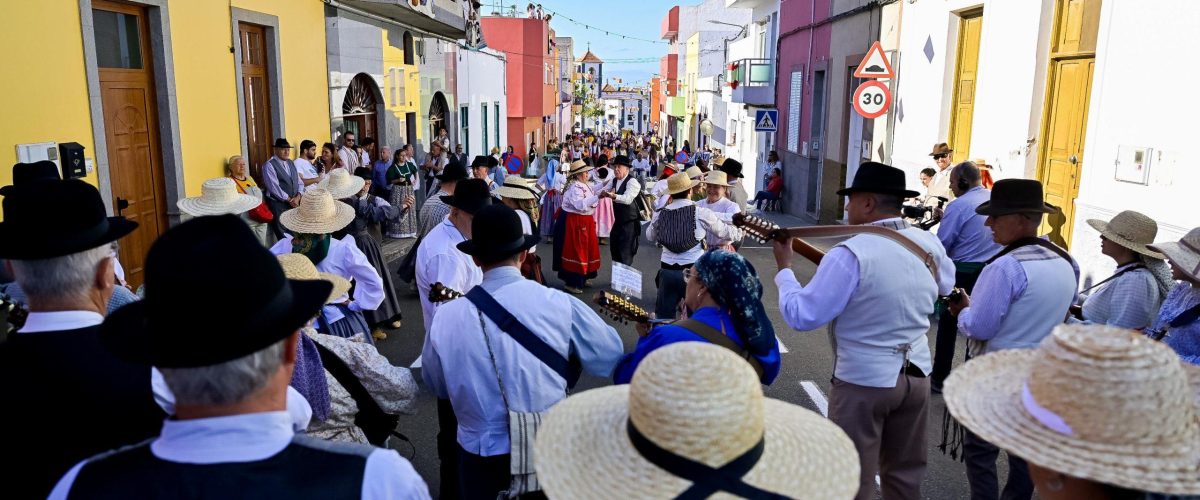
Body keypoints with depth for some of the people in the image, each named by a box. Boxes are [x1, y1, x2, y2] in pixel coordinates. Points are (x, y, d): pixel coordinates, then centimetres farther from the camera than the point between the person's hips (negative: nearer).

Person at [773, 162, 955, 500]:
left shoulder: (851, 254, -23)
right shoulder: (930, 243, -2)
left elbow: (802, 316, -20)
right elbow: (945, 286, 20)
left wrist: (784, 267, -7)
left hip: (862, 382, -6)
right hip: (916, 376, 7)